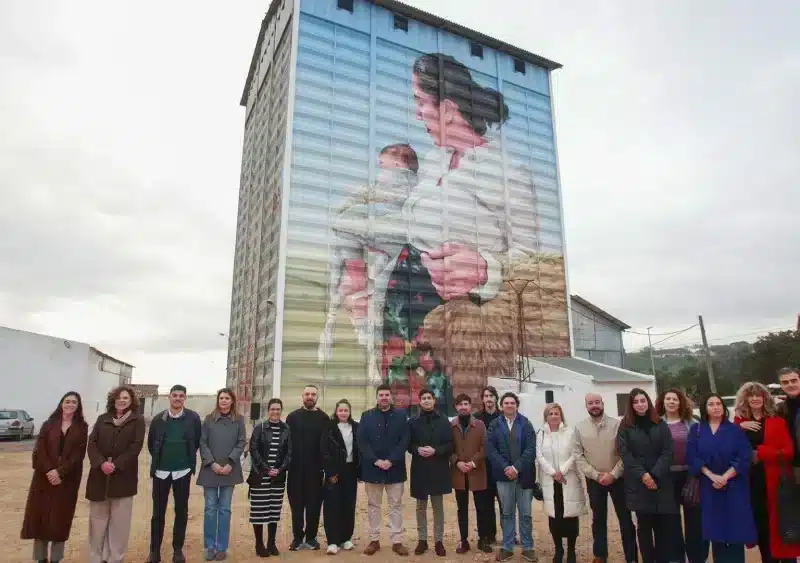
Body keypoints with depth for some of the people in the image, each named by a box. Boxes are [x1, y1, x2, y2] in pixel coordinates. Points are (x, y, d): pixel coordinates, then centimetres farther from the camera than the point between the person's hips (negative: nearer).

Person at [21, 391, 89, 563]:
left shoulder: (82, 428, 1)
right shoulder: (49, 424, 5)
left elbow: (78, 454, -6)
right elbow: (39, 450, -3)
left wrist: (60, 472, -16)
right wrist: (49, 471, -15)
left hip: (68, 480, -1)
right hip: (44, 477, 1)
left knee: (61, 517, 3)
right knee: (40, 515, 3)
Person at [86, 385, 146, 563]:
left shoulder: (137, 421, 0)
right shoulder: (102, 419, 9)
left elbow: (136, 447, -7)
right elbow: (91, 444, 1)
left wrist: (116, 465, -17)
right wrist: (101, 463, -15)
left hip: (123, 477, -2)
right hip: (99, 476, 3)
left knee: (119, 522, 4)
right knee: (97, 520, 10)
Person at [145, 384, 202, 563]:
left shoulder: (193, 418, -6)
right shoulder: (158, 419, -2)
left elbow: (197, 441, 3)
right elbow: (151, 443, 10)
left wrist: (189, 460, 5)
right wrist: (159, 459, 13)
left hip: (183, 472, -1)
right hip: (161, 471, 1)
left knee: (181, 511, 8)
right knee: (158, 512, 9)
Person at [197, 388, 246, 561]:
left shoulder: (239, 420, 4)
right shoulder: (209, 419, 3)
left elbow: (241, 443, 0)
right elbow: (203, 443, -1)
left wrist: (230, 463, -11)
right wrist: (212, 463, -11)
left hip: (229, 470, 0)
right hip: (210, 470, 0)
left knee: (225, 509, 5)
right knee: (210, 509, 4)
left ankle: (222, 547, 14)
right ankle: (209, 546, 16)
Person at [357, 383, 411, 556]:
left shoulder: (401, 415, 1)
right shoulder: (367, 416, 1)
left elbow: (404, 441, -4)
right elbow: (362, 442, -4)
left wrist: (391, 460, -14)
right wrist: (375, 460, -14)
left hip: (394, 468, 0)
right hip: (372, 468, 0)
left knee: (396, 505, 7)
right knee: (373, 505, 10)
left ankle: (397, 541, 16)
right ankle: (374, 540, 21)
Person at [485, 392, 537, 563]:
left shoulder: (526, 424, 0)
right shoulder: (494, 425, 3)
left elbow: (531, 449, -7)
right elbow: (490, 449, -3)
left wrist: (517, 467, -16)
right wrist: (505, 468, -14)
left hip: (524, 475, -1)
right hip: (504, 475, 1)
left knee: (525, 514, 7)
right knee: (507, 513, 10)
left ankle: (527, 548, 21)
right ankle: (507, 547, 21)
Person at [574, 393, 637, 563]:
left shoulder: (616, 424, -6)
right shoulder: (579, 427, -3)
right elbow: (578, 456, -3)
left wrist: (613, 474, -14)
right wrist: (596, 475, -10)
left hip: (617, 478, -1)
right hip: (594, 480, 1)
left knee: (625, 519, 7)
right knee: (598, 519, 15)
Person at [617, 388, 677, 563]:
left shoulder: (660, 424, 7)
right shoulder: (625, 426, 3)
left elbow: (668, 451, -1)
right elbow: (625, 454, -3)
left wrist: (654, 475, -11)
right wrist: (642, 475, -13)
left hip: (661, 482, 1)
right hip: (638, 483, -1)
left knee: (663, 526, 3)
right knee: (644, 525, 2)